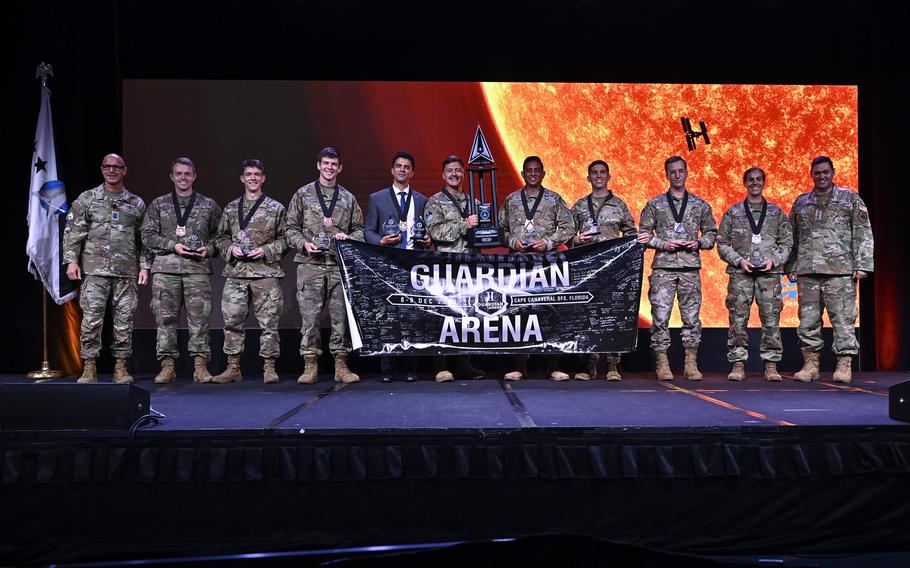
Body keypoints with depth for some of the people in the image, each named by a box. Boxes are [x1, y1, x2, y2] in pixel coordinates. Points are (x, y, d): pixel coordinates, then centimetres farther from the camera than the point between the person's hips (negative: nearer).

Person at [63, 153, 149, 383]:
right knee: (91, 318, -5)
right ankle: (89, 367, 2)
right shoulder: (86, 199, 7)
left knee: (124, 319, 3)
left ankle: (120, 367, 11)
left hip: (127, 271, 2)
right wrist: (71, 260, -6)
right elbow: (72, 232, 4)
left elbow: (144, 238, 12)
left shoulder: (136, 203, 12)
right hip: (94, 270, -1)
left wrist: (144, 266, 4)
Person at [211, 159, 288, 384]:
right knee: (232, 320, 3)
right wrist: (230, 248, -2)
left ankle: (269, 368, 5)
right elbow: (220, 237, 18)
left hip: (266, 271, -2)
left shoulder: (276, 208, 7)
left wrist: (266, 250, -9)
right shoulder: (230, 209, 15)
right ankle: (233, 368, 11)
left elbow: (285, 239, 6)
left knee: (269, 321, -3)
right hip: (235, 272, 3)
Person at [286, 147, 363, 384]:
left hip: (340, 265, 2)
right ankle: (310, 366, 6)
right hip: (310, 265, -1)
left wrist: (348, 237, -5)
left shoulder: (348, 198, 14)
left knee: (341, 316, 2)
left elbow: (359, 230, 15)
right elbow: (291, 227, 7)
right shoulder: (303, 194, 8)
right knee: (309, 316, -2)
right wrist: (304, 244, -10)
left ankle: (341, 365, 9)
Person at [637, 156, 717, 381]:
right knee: (660, 316, -4)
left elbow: (711, 233, 16)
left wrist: (699, 243, -4)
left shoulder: (700, 205, 12)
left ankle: (691, 364, 11)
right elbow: (644, 235, 6)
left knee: (691, 316, 3)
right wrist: (664, 244, -9)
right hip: (663, 267, -1)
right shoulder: (655, 204, 8)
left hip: (691, 267, 1)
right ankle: (662, 364, 4)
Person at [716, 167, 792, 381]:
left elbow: (787, 242, 11)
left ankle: (771, 365, 5)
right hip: (740, 273, 0)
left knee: (771, 318, -2)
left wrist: (773, 260, -5)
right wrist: (739, 260, -7)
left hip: (769, 273, 1)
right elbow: (722, 243, 7)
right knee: (738, 319, -3)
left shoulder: (777, 212, 13)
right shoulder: (732, 212, 11)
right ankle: (738, 364, 2)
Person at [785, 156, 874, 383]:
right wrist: (790, 266, 11)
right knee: (808, 319, 3)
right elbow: (792, 237, 18)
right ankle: (810, 364, 11)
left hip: (840, 270, -3)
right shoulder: (801, 202, 17)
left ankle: (845, 365, 2)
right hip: (807, 271, 3)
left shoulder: (850, 198, 8)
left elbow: (863, 233, 3)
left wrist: (862, 264, -6)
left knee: (843, 318, -4)